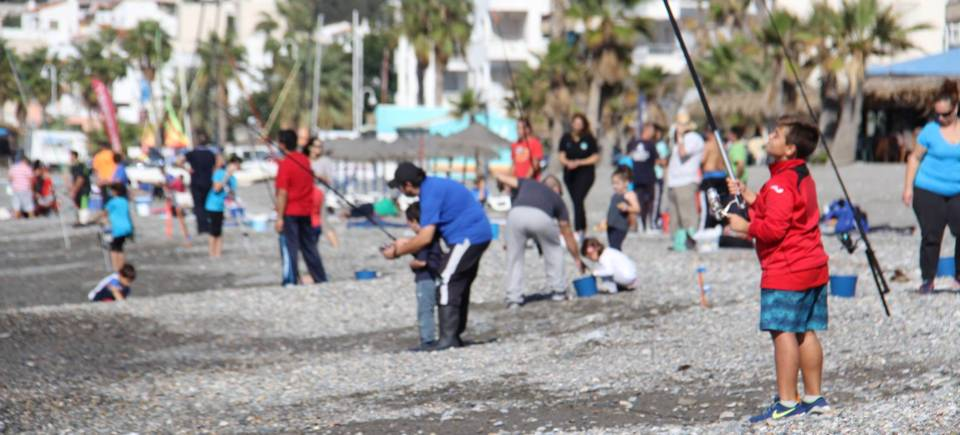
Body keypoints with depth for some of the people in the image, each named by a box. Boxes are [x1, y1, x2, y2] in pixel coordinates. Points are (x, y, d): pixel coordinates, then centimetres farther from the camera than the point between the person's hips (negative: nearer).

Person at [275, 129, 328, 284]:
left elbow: (283, 193, -17)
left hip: (290, 213, -7)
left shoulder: (285, 165, -14)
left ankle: (292, 282, -5)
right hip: (306, 211, 7)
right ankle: (320, 279, 17)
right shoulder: (305, 160, 6)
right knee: (309, 247, 14)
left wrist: (279, 217, -16)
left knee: (290, 248, -3)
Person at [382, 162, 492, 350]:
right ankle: (454, 336, 21)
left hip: (468, 237, -11)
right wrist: (406, 243, 18)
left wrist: (398, 251, -9)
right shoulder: (433, 185, 13)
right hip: (480, 234, 11)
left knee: (448, 282, -11)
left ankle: (448, 338, -14)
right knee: (460, 285, 15)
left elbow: (425, 238, -20)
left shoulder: (431, 194, -18)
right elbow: (431, 228, 23)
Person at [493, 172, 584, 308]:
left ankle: (513, 298, 9)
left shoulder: (527, 183, 37)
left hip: (516, 214, 1)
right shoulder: (557, 198, 35)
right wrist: (577, 259, 50)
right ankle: (558, 290, 28)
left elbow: (501, 177, 39)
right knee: (553, 249, 27)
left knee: (514, 257, 17)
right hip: (541, 217, -1)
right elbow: (567, 233, 39)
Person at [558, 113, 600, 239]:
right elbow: (562, 156, 5)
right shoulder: (566, 138, 4)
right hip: (570, 174, 4)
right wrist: (568, 162, -17)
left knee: (578, 200, -19)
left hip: (585, 173, -4)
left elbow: (596, 157, -4)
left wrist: (579, 162, -13)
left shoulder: (589, 139, -5)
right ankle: (583, 228, 24)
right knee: (577, 202, 10)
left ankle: (577, 231, -24)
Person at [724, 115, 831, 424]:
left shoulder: (781, 182, -17)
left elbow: (773, 227, -23)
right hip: (812, 268, 10)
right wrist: (748, 196, 18)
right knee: (805, 331, 13)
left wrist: (744, 226, -8)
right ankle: (814, 397, 16)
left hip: (786, 270, -10)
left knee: (783, 331, -9)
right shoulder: (803, 177, 15)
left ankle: (787, 403, -10)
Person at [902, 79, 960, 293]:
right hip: (928, 192, -1)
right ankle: (927, 280, 10)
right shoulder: (931, 130, -2)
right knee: (930, 236, -2)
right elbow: (915, 158, 4)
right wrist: (908, 187, -1)